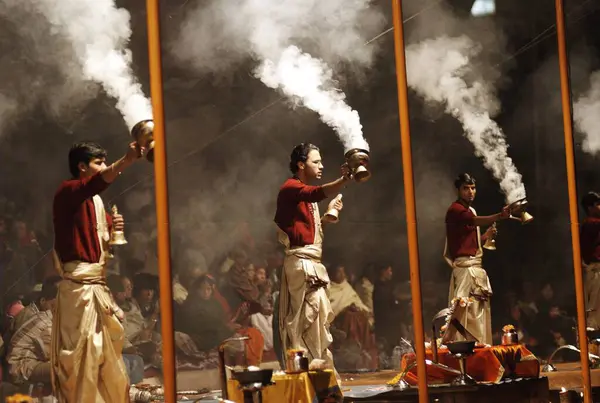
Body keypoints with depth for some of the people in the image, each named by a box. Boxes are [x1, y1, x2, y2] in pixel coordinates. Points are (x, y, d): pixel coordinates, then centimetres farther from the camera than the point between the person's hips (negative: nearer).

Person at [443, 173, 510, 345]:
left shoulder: (470, 210, 22)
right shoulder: (456, 209, -9)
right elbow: (477, 221, -29)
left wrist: (486, 235, 4)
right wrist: (499, 216, -44)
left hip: (475, 267, 10)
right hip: (465, 267, -10)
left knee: (478, 313, 8)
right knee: (468, 312, -15)